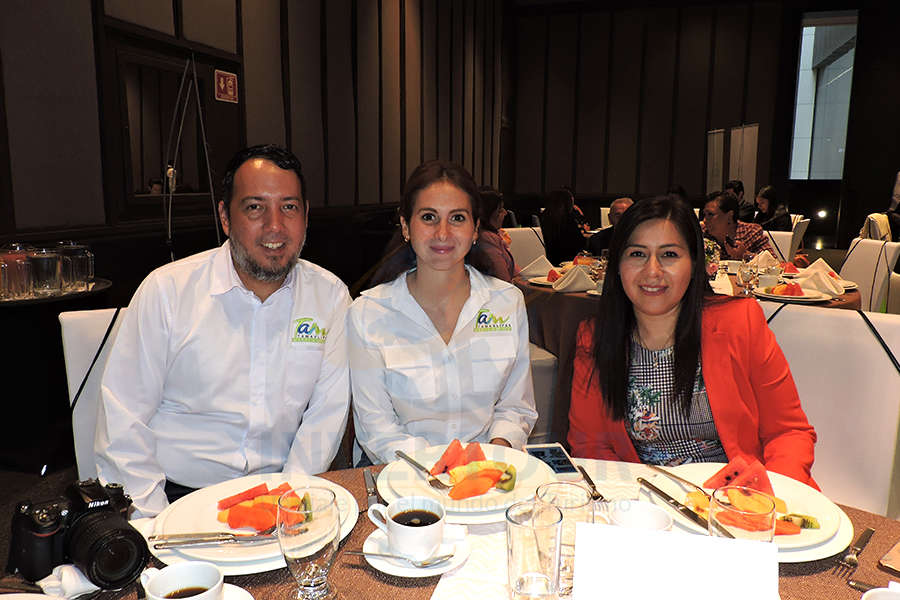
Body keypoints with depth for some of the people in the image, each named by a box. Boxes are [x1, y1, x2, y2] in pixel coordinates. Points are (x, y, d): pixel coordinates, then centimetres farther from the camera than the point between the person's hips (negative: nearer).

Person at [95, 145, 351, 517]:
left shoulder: (330, 296, 1)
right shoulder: (166, 289, -5)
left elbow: (327, 410, 1)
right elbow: (123, 420, -3)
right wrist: (156, 521, -12)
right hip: (176, 495, 0)